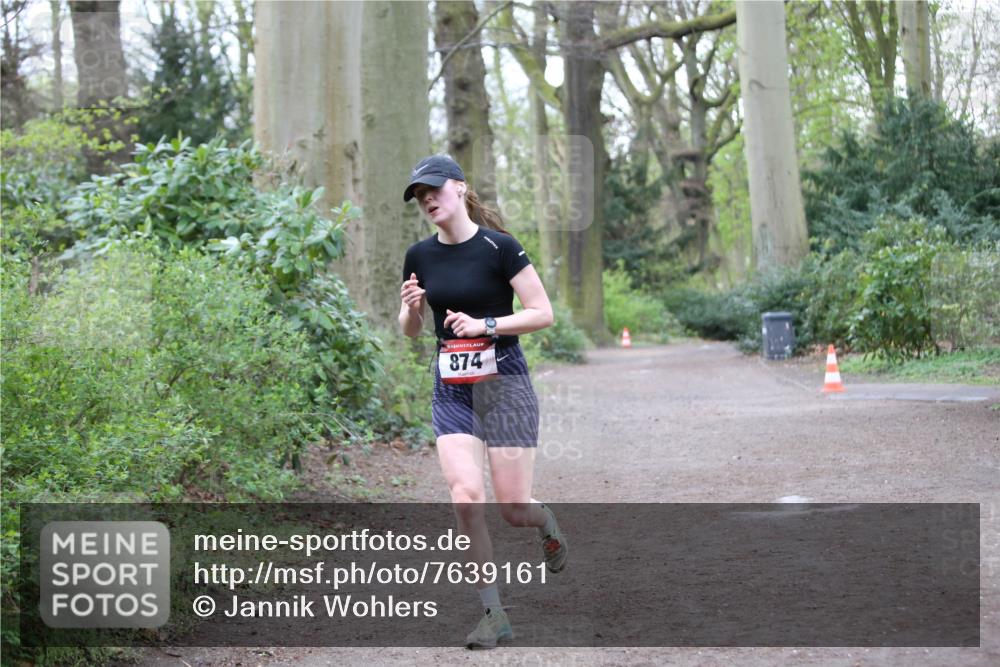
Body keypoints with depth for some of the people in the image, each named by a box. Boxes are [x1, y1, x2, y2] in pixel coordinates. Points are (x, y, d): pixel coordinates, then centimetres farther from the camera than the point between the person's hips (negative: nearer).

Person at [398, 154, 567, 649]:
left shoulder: (498, 247, -9)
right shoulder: (420, 256, 5)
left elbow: (543, 313, -9)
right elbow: (410, 331, 15)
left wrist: (484, 324, -19)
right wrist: (410, 307, -7)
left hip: (503, 383, -4)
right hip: (451, 390, 4)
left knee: (512, 507, -3)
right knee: (465, 497, -14)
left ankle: (548, 525, 36)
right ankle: (494, 614, -5)